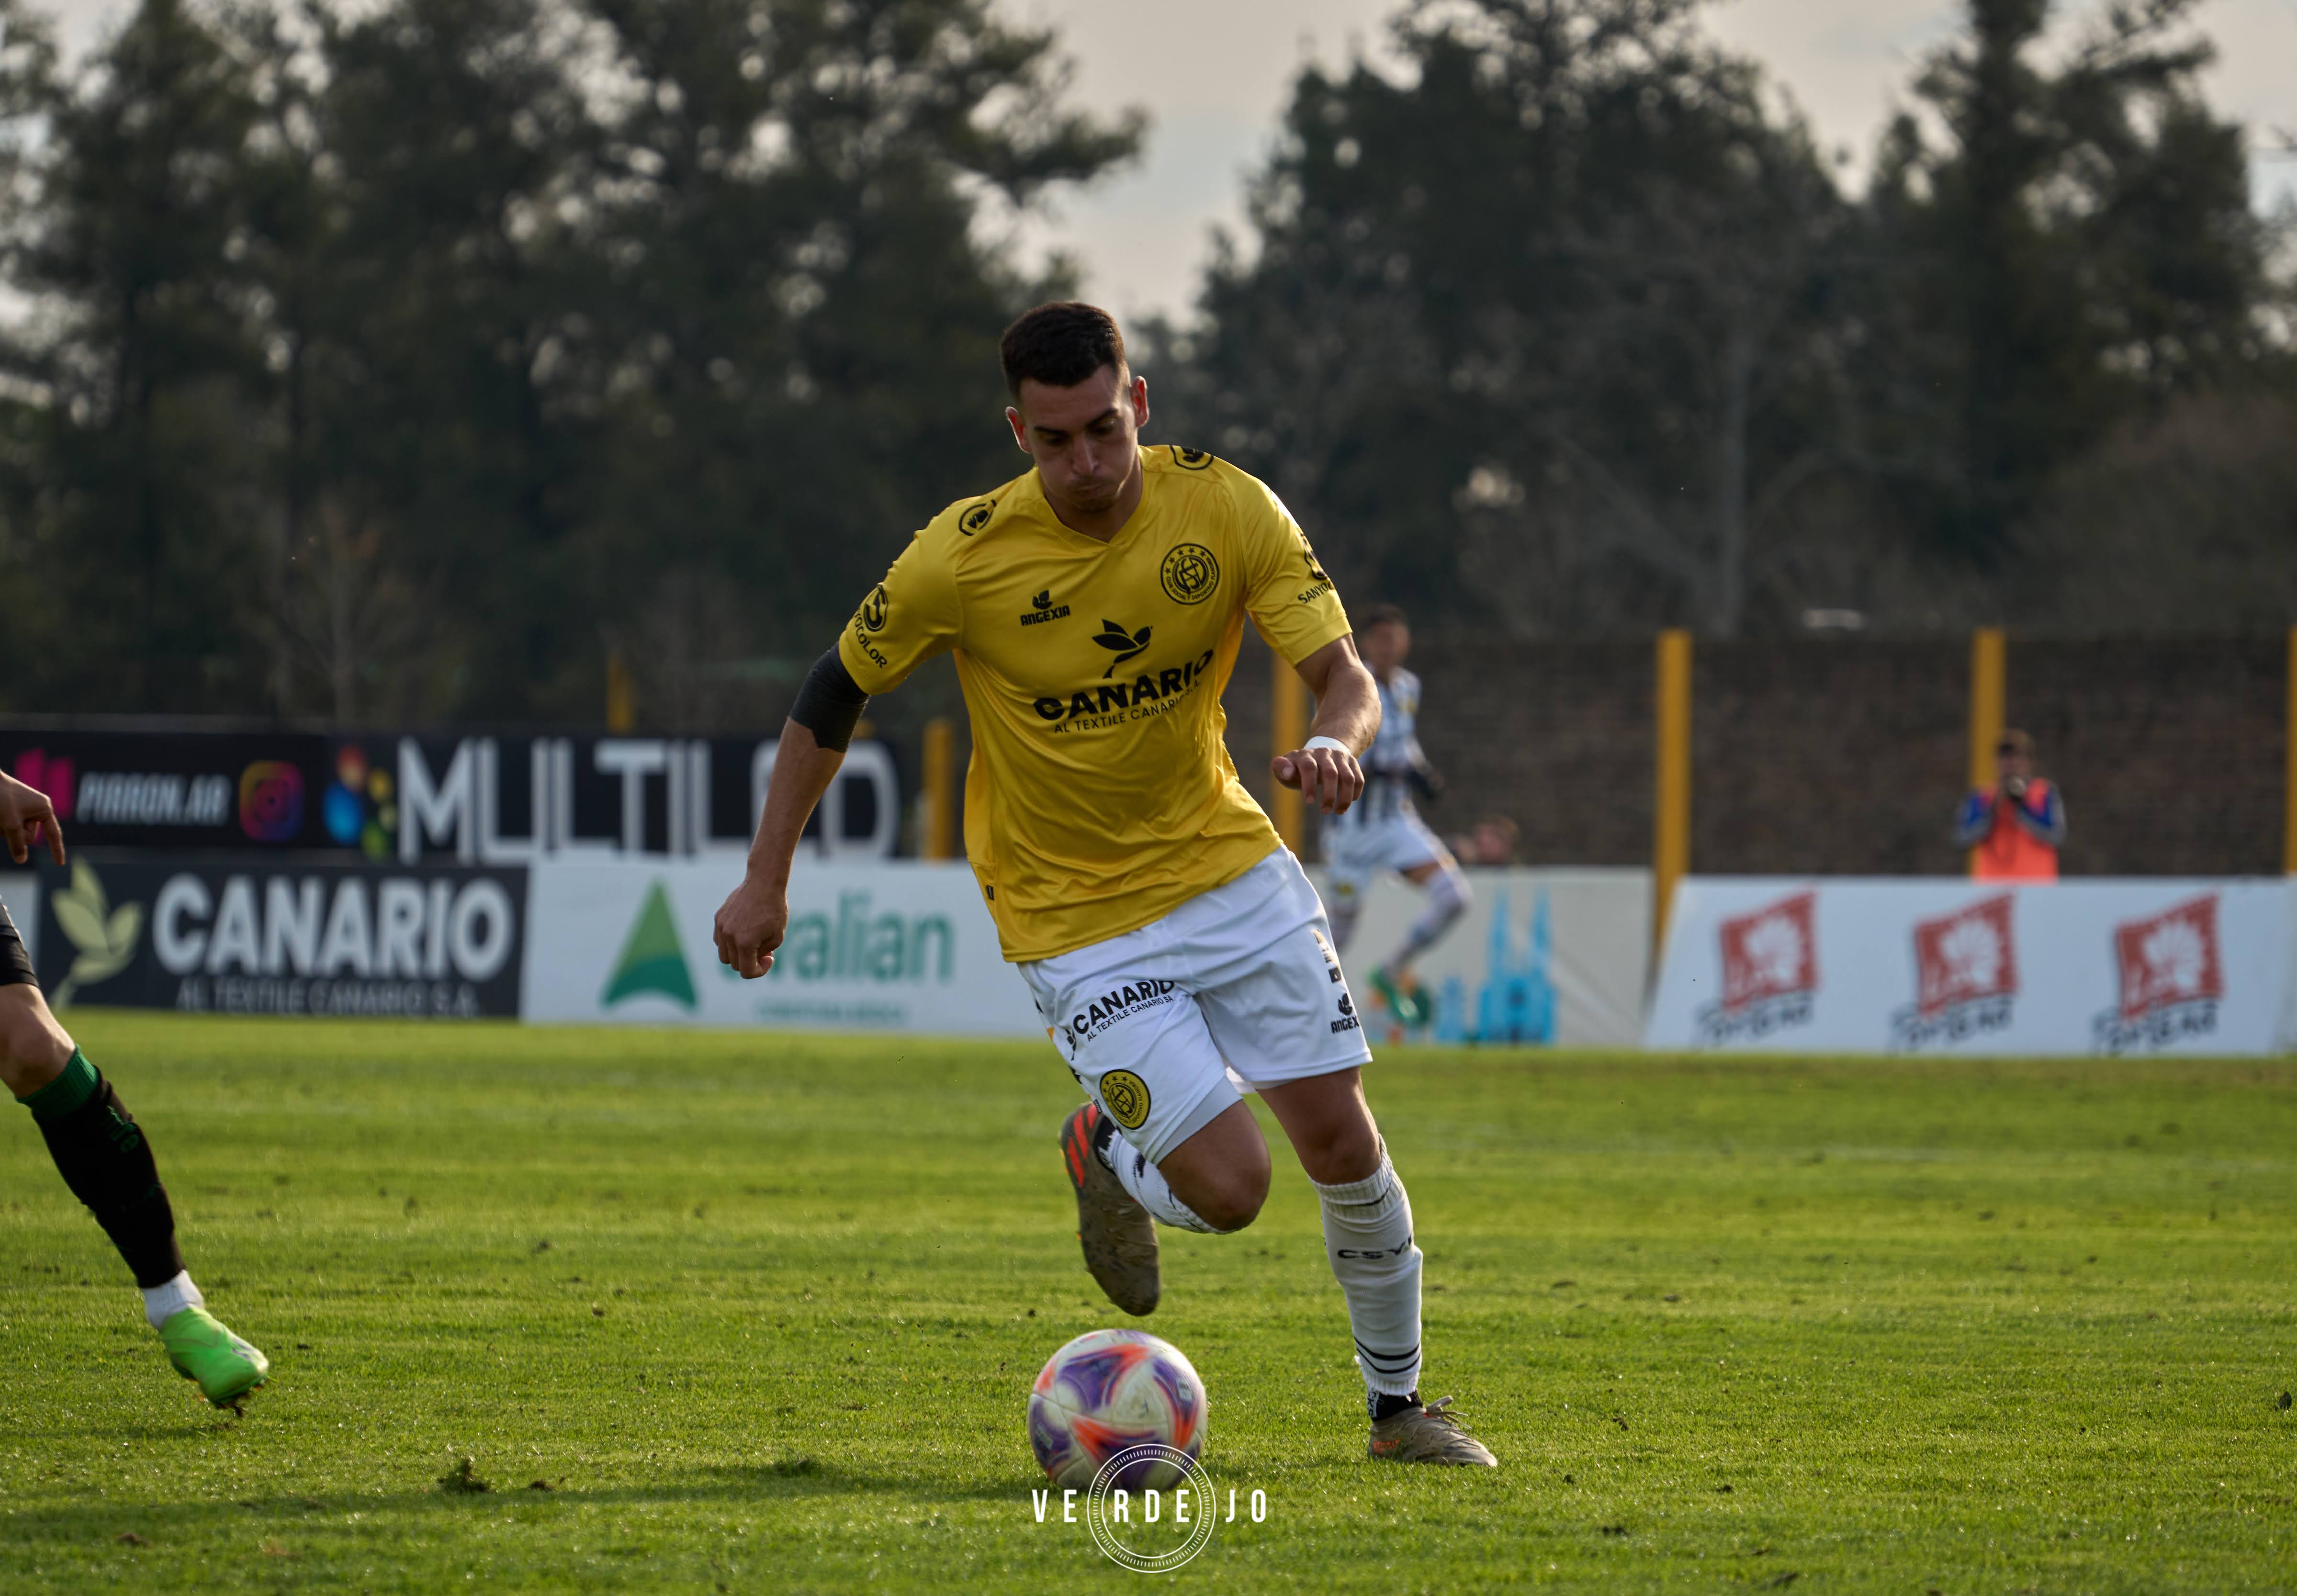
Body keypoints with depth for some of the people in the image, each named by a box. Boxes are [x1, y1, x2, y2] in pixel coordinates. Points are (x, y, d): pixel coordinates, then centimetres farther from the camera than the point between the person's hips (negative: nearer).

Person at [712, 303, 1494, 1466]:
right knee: (1229, 1186, -13)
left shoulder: (1227, 509, -13)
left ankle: (1397, 1403, 22)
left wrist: (1333, 745, -39)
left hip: (1229, 866, 3)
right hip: (1076, 922, -3)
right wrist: (765, 882, -2)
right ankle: (1106, 1155, 23)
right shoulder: (963, 557, -18)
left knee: (1341, 1139, 0)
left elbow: (1347, 679, -14)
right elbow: (835, 694, -3)